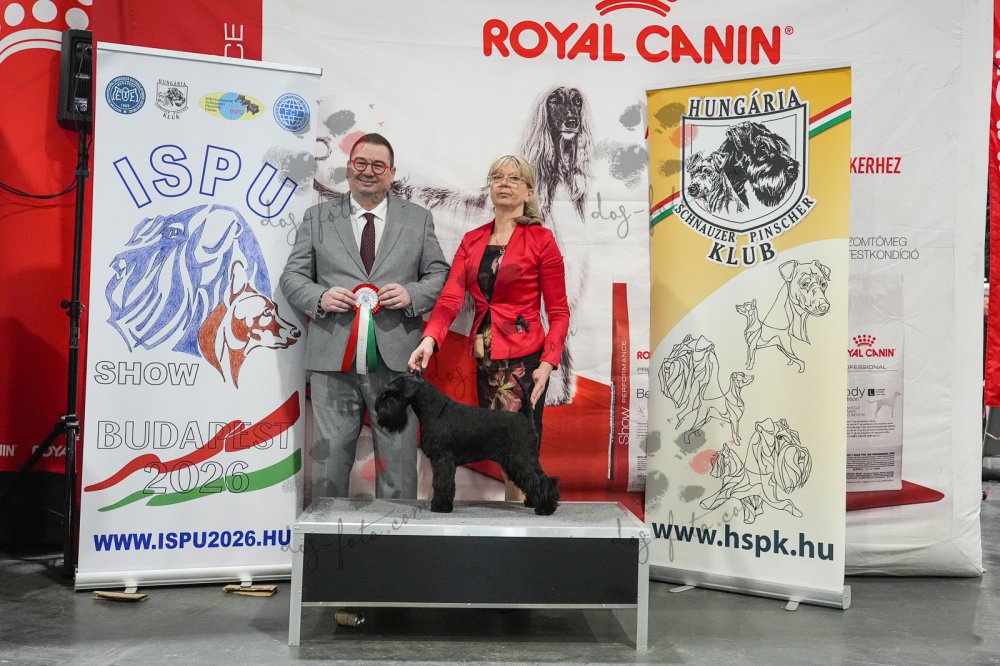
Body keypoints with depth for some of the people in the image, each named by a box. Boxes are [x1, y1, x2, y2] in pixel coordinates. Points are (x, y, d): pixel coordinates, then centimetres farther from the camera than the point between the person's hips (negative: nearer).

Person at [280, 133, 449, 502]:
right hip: (334, 359, 1)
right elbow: (292, 276, 11)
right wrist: (320, 297, -9)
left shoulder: (418, 219, 11)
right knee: (330, 455, 6)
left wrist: (411, 294, -10)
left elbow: (440, 275, 10)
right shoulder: (317, 217, 12)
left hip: (396, 359, 0)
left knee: (398, 458, 4)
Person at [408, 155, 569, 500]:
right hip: (483, 357, 5)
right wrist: (430, 338, -21)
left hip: (522, 358, -5)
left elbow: (558, 312, -3)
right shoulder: (472, 240, 11)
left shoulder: (541, 239, -3)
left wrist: (548, 362, -17)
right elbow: (451, 296, -3)